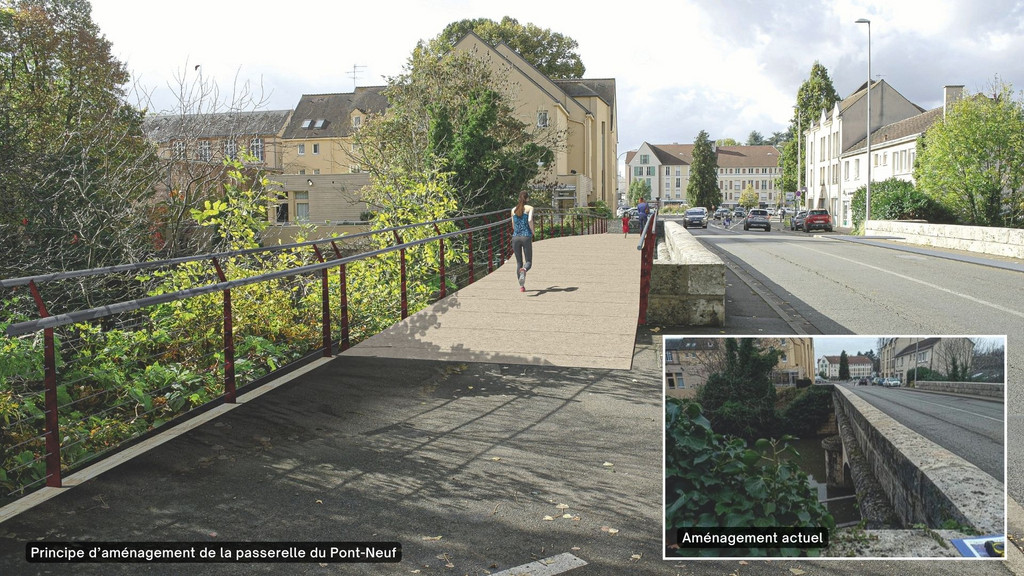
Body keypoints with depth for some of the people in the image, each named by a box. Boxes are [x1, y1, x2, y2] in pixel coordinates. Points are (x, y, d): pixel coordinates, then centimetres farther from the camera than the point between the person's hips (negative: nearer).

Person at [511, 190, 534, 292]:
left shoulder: (514, 210, 14)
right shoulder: (530, 208, 4)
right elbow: (530, 220, -14)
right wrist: (532, 232, 0)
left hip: (515, 237, 3)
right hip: (526, 237, -3)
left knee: (519, 262, 12)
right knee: (528, 262, 3)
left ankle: (521, 286, 6)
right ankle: (524, 270, -34)